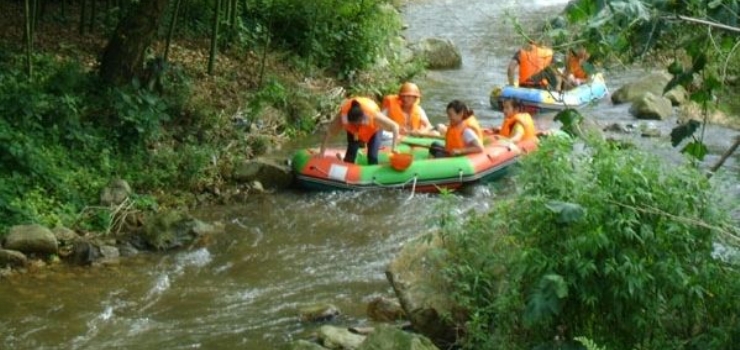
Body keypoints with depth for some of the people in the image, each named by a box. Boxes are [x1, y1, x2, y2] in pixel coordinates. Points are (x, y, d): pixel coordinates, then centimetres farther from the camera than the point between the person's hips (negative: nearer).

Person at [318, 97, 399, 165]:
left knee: (372, 156, -14)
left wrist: (394, 148, -42)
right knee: (350, 154, -10)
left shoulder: (374, 116, -44)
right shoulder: (342, 115, -40)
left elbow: (395, 127, -37)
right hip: (353, 131, 2)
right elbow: (329, 133, -32)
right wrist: (322, 152, -32)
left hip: (373, 130, -2)